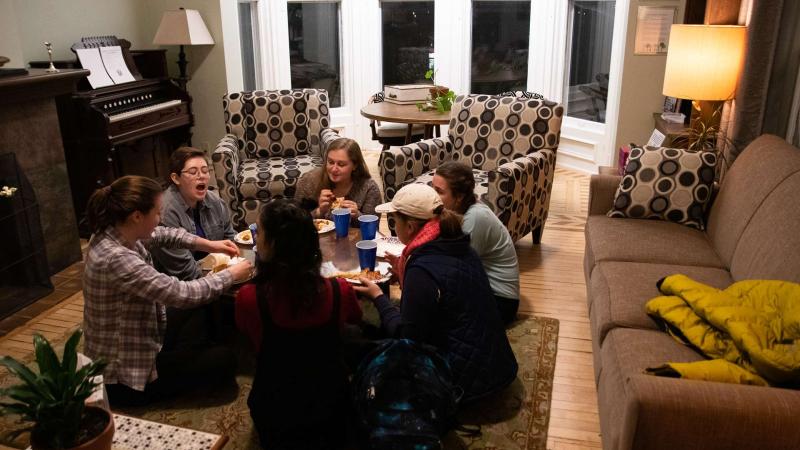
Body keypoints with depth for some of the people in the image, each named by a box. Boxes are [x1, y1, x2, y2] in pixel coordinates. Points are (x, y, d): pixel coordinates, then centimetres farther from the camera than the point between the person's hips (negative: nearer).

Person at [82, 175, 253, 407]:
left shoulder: (113, 232, -6)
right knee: (223, 361, -3)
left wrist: (208, 244, 3)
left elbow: (162, 234, 13)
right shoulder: (117, 259, -34)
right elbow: (184, 294, -30)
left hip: (126, 350, 10)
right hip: (123, 376, -9)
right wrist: (231, 274, -15)